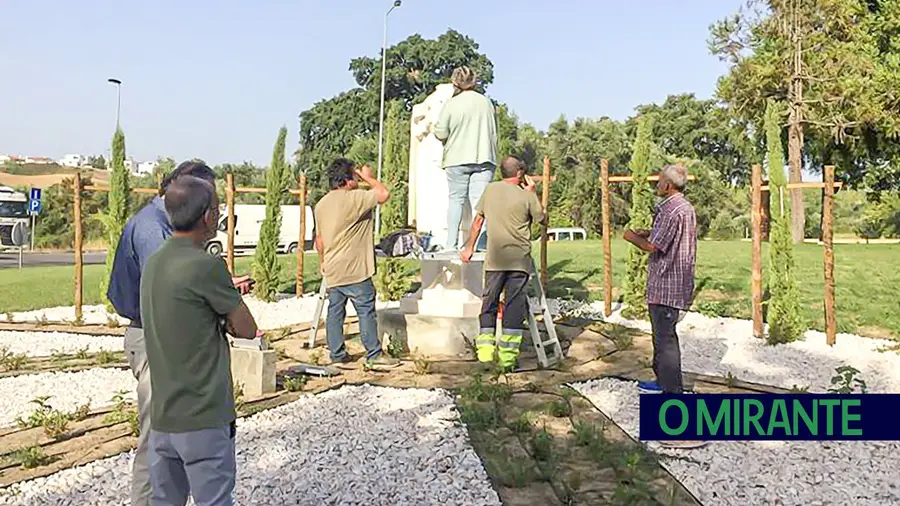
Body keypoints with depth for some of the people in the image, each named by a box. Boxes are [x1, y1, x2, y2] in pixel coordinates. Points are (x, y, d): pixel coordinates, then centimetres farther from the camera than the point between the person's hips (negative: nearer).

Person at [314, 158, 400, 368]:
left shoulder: (321, 204, 12)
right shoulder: (354, 198, -14)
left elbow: (319, 239, 17)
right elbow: (384, 194, -16)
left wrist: (323, 262, 28)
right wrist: (368, 177, -1)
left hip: (332, 272, 8)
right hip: (354, 271, -8)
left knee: (335, 312, 11)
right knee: (366, 311, 0)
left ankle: (337, 355, 17)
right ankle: (374, 355, 6)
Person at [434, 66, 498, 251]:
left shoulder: (451, 104, -6)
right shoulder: (486, 102, 5)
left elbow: (441, 134, -5)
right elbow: (494, 131, 14)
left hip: (458, 159, -2)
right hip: (484, 157, 2)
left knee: (456, 200, 7)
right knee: (480, 201, 0)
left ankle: (451, 244, 7)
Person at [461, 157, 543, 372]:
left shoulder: (490, 189, 7)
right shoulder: (527, 195, -1)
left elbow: (478, 220, 12)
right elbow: (540, 217, 13)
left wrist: (469, 247, 19)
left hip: (494, 259, 2)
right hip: (519, 259, -2)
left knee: (489, 304, 12)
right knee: (515, 306, 1)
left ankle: (485, 351, 10)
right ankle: (508, 357, -1)